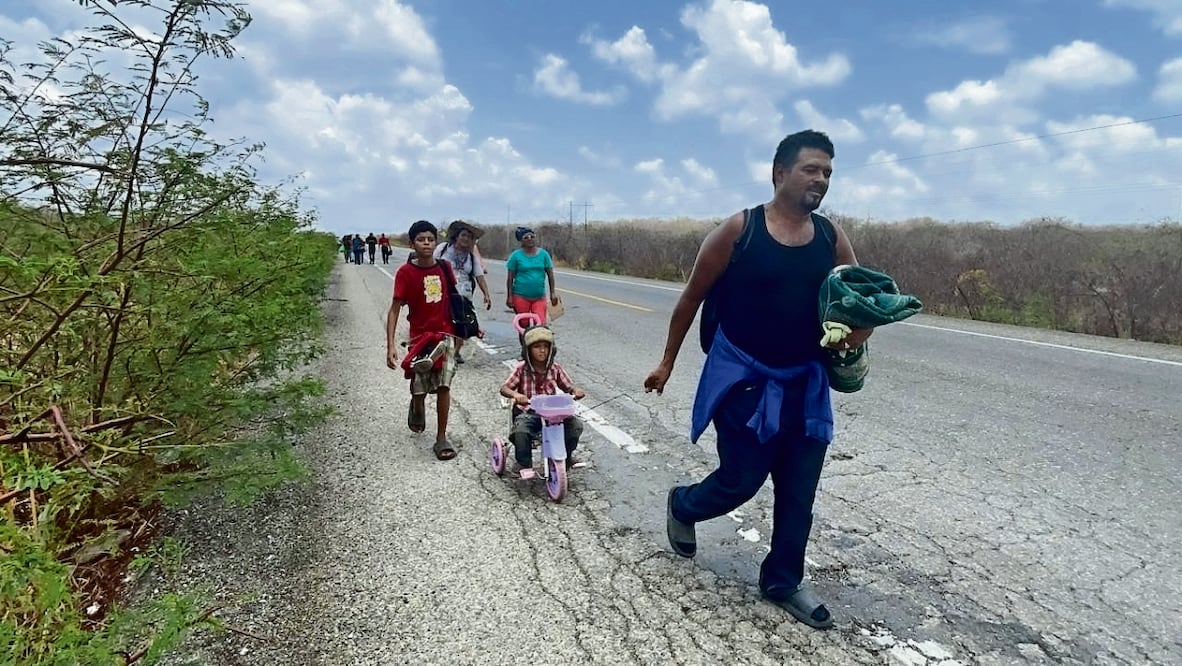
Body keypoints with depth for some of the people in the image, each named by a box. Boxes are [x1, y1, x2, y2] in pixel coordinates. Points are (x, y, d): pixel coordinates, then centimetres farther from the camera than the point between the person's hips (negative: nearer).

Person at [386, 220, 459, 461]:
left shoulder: (444, 267, 1)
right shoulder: (405, 272, -10)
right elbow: (395, 309, -11)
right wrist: (390, 345, -18)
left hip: (444, 334, 2)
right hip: (419, 337, -2)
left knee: (443, 385, -6)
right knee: (419, 390, 4)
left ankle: (441, 437, 5)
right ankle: (417, 408, 42)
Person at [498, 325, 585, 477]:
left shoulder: (555, 369, 3)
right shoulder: (521, 368, -5)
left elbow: (569, 386, 5)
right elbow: (504, 388, -10)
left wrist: (577, 391, -19)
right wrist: (516, 394, -33)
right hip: (528, 412, -2)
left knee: (576, 425, -19)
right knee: (521, 431, -35)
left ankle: (566, 455, 9)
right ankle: (524, 465, -9)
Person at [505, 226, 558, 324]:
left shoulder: (543, 254, 4)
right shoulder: (516, 255, -2)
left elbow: (550, 274, 7)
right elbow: (510, 278, -1)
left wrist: (552, 292, 3)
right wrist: (509, 296, -4)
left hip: (539, 297, 1)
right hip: (521, 296, -1)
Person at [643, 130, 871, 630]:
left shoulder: (831, 238, 2)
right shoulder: (738, 230, -11)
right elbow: (692, 297, -3)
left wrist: (862, 325, -12)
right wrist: (667, 362, 1)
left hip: (804, 384, 5)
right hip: (743, 380, -5)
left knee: (798, 490, 10)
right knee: (742, 479, 2)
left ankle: (783, 581, 30)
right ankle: (681, 506, 36)